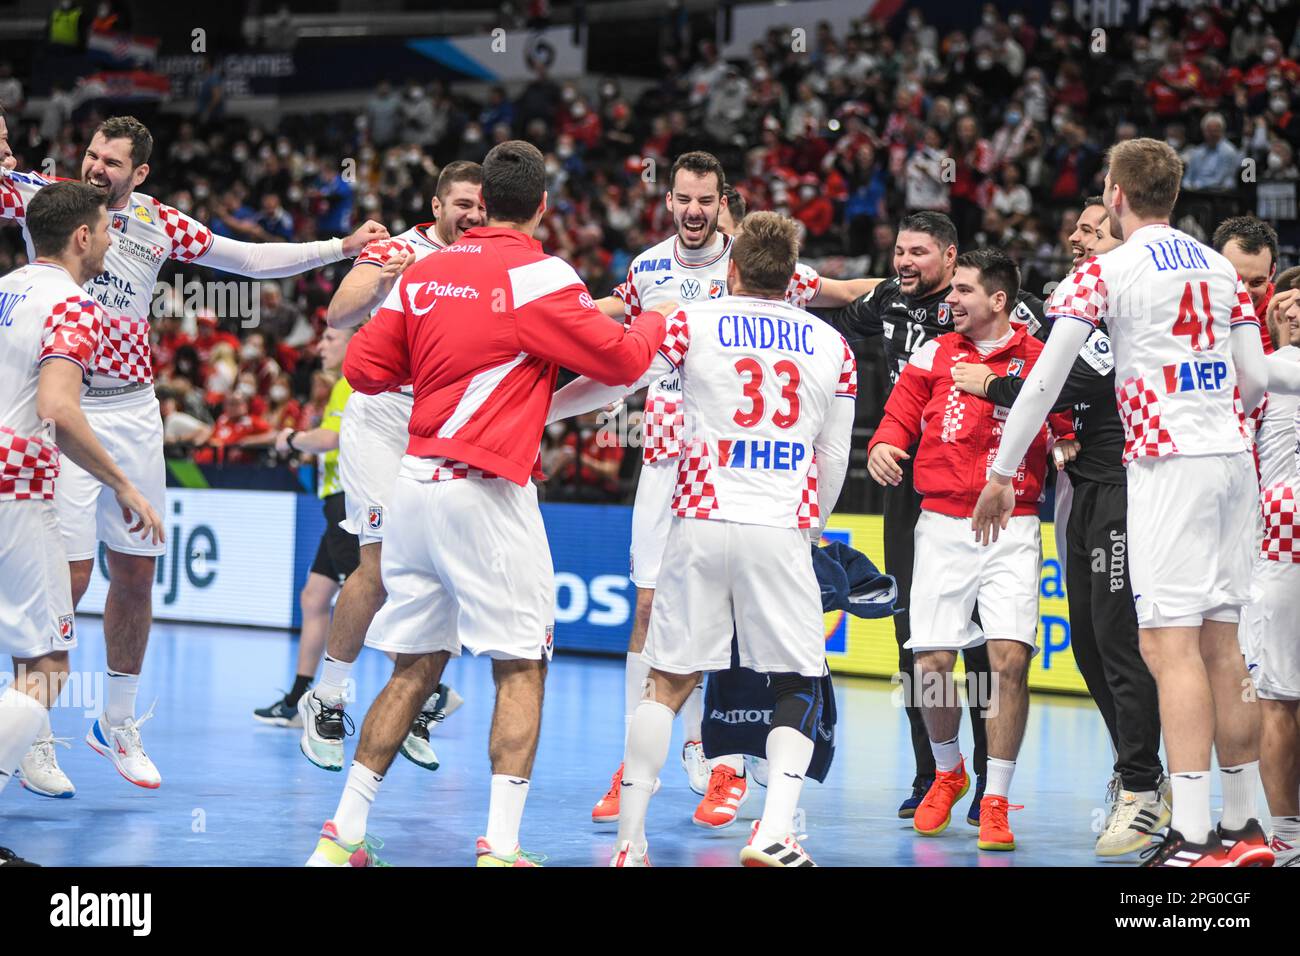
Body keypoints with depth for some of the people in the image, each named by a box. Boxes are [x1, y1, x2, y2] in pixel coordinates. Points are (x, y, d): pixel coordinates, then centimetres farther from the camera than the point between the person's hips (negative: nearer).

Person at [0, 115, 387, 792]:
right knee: (67, 573, -10)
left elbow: (250, 259, 16)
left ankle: (117, 722, 27)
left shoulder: (159, 224, 8)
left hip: (133, 412, 4)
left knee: (135, 574, 10)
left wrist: (342, 247, 12)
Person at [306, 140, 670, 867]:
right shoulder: (539, 276, -7)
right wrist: (655, 322, 17)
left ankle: (345, 834, 13)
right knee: (521, 668, 0)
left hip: (416, 483, 6)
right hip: (486, 492, -6)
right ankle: (501, 846, -8)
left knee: (416, 666, 13)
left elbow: (363, 368, 11)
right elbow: (621, 361, -3)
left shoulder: (424, 274, 9)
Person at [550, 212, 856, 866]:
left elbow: (608, 384, 7)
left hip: (701, 523, 0)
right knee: (800, 688, 9)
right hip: (783, 531, 0)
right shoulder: (833, 346, 9)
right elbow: (834, 460, 13)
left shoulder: (693, 324, 3)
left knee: (668, 683, 9)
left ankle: (630, 843, 7)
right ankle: (774, 832, -9)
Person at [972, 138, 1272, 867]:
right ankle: (1244, 828, 15)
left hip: (1168, 462, -7)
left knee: (1171, 645, -10)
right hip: (1232, 458, 7)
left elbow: (1044, 382, -4)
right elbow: (1257, 380, 14)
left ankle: (1192, 839, -17)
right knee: (1221, 643, 11)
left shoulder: (1105, 272, -3)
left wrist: (1002, 474, 4)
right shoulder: (1220, 267, 14)